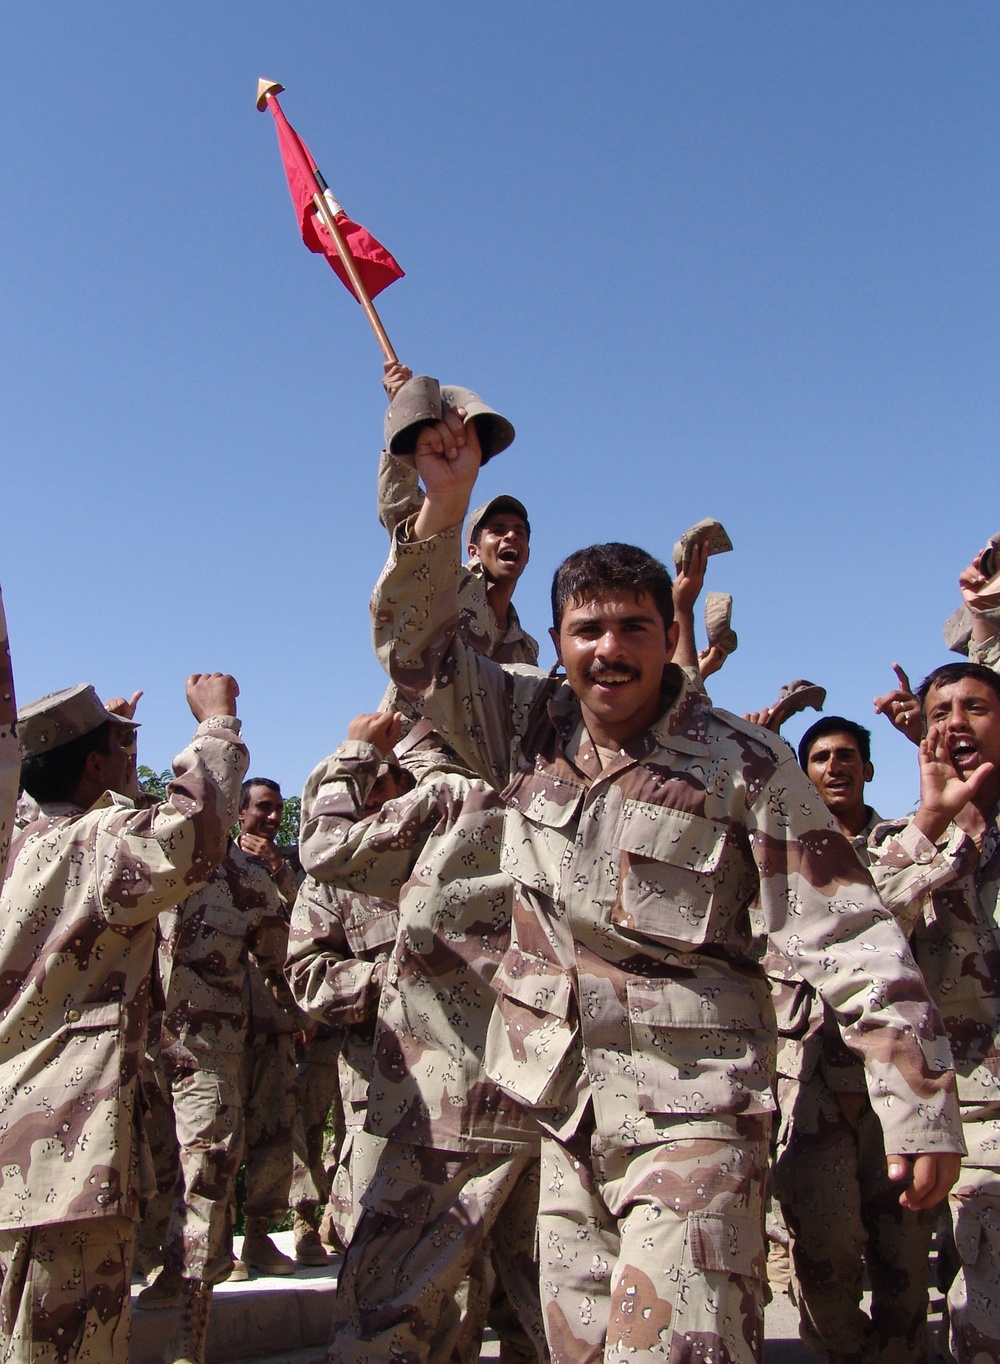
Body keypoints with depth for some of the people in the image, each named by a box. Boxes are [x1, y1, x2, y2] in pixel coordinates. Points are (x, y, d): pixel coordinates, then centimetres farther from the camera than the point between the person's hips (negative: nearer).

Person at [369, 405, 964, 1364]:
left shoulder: (744, 766, -10)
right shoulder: (529, 730, 3)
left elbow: (850, 942, -10)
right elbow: (412, 641, 5)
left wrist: (919, 1108, -13)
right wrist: (444, 501, -7)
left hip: (691, 1112, -4)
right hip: (564, 1105, 5)